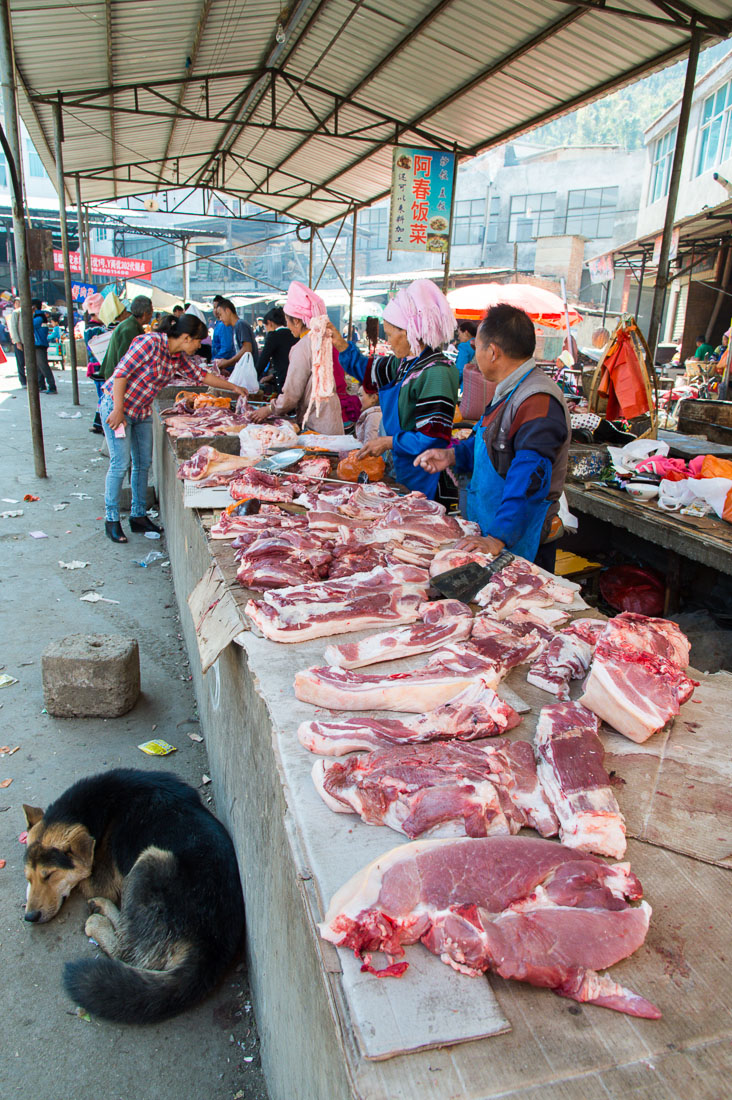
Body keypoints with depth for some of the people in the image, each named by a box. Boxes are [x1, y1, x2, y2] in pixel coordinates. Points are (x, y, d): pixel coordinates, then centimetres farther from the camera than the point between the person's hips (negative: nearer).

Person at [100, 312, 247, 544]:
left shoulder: (179, 357, 3)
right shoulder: (150, 343, -21)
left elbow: (201, 375, 17)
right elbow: (121, 373, -22)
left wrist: (234, 388, 18)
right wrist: (118, 410, -24)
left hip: (142, 411, 8)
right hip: (116, 406, -8)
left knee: (143, 463, 8)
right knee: (120, 463, -7)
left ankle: (139, 515, 20)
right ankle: (111, 519, 5)